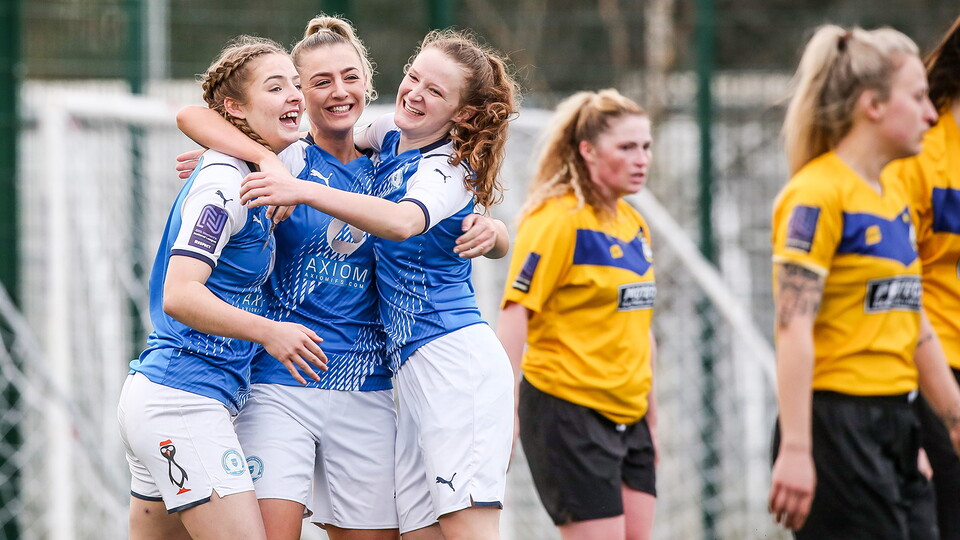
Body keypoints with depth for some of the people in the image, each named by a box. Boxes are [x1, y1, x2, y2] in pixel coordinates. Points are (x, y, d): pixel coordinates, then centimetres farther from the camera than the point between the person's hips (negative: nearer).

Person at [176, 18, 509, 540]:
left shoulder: (385, 173, 12)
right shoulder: (287, 160, 1)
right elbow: (192, 115, -12)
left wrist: (486, 229, -6)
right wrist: (266, 160, -27)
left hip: (367, 392, 4)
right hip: (280, 385, -4)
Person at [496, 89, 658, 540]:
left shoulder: (634, 223, 12)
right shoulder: (557, 220, -12)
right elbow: (514, 317, -16)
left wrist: (651, 417, 20)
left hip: (628, 417, 8)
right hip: (567, 413, -8)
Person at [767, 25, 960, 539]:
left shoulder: (894, 190, 16)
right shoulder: (817, 195, -12)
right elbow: (794, 328, -18)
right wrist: (795, 450, -24)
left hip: (894, 424, 9)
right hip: (837, 426, -9)